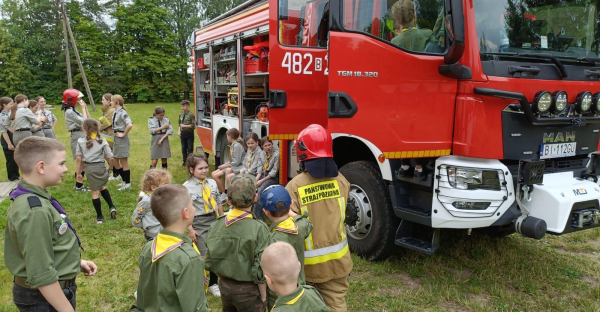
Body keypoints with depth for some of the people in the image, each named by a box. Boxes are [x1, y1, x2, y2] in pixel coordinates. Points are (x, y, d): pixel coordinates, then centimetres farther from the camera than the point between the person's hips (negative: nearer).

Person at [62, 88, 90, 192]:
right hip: (77, 136, -10)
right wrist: (83, 108, -12)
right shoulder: (69, 112, -14)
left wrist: (85, 107, 7)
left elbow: (88, 119, 13)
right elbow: (84, 121, -19)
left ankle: (79, 183, 25)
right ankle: (79, 185, 1)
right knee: (81, 161, -6)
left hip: (81, 136, 10)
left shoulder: (73, 110, 14)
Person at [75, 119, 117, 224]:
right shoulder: (102, 141, -4)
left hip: (89, 168, -1)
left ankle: (99, 217, 14)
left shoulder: (80, 141, -4)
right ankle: (112, 207, 16)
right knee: (102, 186, 27)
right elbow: (111, 158, -7)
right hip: (100, 166, 1)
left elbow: (79, 159, -4)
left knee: (95, 192, 6)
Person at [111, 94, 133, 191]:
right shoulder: (115, 112, 8)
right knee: (115, 162, 15)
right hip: (116, 138, 9)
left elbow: (130, 125, -32)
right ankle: (125, 181, 27)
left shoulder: (122, 113, -17)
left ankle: (128, 183, 13)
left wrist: (123, 134, -21)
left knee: (123, 162, 1)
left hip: (122, 139, -9)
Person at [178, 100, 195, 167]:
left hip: (189, 133, -6)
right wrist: (179, 131, 6)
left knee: (190, 148, 0)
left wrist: (185, 126, -16)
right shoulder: (181, 114, 8)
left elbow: (193, 125, -14)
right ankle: (184, 161, 24)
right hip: (183, 133, 6)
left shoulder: (191, 115, -11)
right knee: (183, 148, 13)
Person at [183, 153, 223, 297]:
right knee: (204, 256, -6)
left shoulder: (212, 183, 2)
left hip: (214, 221, 5)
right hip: (198, 224, -5)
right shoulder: (186, 187, -13)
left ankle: (213, 284, 32)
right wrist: (190, 229, -13)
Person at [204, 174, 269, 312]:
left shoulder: (216, 225, -8)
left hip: (224, 286, 5)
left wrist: (224, 278, 15)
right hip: (248, 290, -4)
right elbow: (260, 270, -19)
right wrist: (263, 297, -6)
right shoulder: (258, 229, -22)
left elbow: (209, 262, -1)